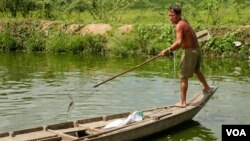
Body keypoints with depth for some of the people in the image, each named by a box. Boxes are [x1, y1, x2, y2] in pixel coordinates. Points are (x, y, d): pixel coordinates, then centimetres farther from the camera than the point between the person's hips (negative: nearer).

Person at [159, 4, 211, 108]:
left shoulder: (179, 25, -19)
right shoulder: (185, 22, 9)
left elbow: (179, 42, -32)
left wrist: (168, 50, -30)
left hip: (189, 52, -9)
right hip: (196, 50, 9)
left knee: (184, 78, -2)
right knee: (197, 70, 33)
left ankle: (183, 102, 1)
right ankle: (207, 88, 53)